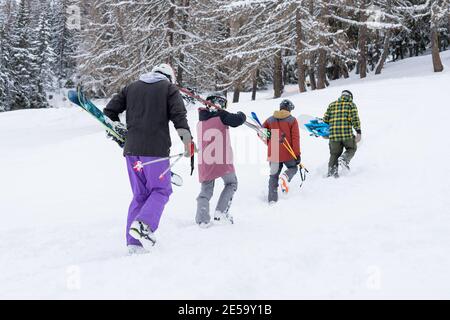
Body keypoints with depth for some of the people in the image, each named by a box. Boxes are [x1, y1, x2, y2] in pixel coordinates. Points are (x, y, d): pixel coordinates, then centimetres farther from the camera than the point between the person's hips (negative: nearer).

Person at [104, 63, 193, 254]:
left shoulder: (132, 87, 18)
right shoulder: (169, 88, 6)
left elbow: (109, 111, 15)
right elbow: (179, 115, -8)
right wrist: (187, 140, -9)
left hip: (132, 148, 5)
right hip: (156, 149, -4)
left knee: (140, 194, 11)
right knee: (160, 190, 7)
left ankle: (134, 242, 5)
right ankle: (144, 224, -19)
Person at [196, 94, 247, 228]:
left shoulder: (200, 122, 18)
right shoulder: (220, 115, -2)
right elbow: (237, 120, -10)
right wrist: (241, 115, 10)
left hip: (205, 161, 5)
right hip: (222, 159, -5)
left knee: (206, 190, 11)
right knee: (231, 183, 15)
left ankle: (202, 219, -5)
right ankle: (221, 212, 0)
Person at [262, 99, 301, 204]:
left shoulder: (270, 120, 7)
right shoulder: (292, 120, -2)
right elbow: (295, 138, -7)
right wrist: (298, 154, -6)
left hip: (273, 153, 3)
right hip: (288, 153, -2)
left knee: (274, 176, 13)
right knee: (293, 168, 21)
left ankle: (272, 199, 4)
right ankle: (286, 177, -14)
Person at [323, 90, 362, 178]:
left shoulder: (332, 105, 18)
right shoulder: (351, 104, 7)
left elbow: (325, 119, 14)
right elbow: (355, 119, -6)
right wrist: (358, 132, -7)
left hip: (333, 134, 3)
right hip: (347, 134, -3)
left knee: (334, 154, 15)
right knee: (351, 148, 19)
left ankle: (331, 172, 8)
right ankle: (344, 159, -8)